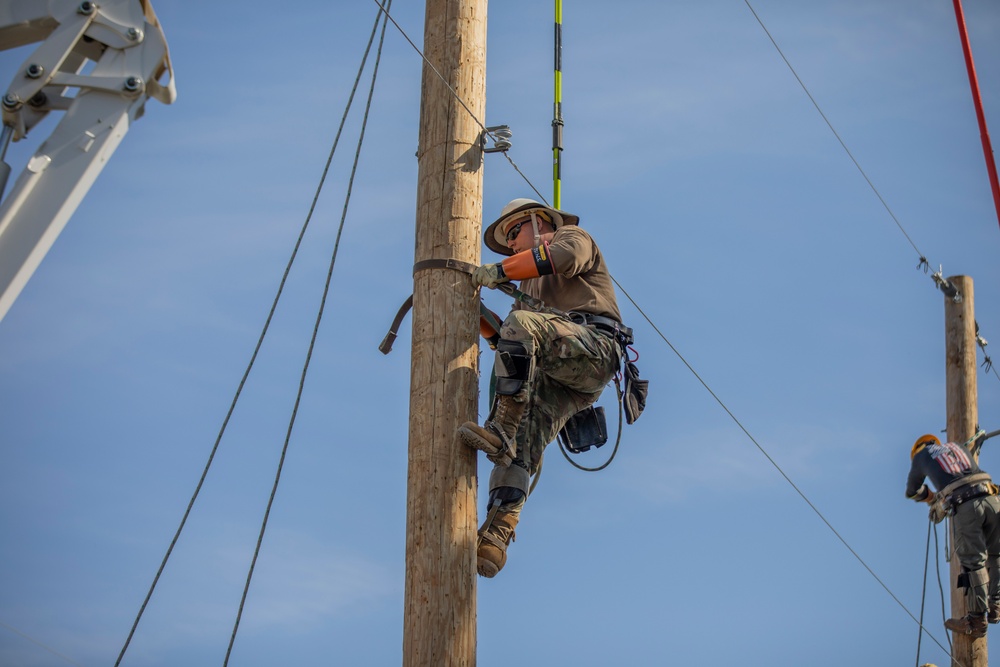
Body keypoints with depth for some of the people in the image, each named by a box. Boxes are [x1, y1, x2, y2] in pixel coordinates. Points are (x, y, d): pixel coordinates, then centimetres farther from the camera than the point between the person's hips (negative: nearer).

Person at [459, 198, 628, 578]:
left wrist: (500, 270, -7)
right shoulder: (530, 286, 42)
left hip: (593, 346, -7)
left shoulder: (573, 237, 21)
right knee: (522, 445, -17)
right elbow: (506, 339, 33)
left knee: (521, 324, -34)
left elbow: (564, 255, -6)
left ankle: (501, 431, -41)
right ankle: (496, 534, -34)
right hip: (554, 378, 7)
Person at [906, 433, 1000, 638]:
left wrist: (930, 498, 54)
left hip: (964, 507, -4)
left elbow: (912, 491, 36)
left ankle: (978, 619, -1)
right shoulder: (959, 447, 32)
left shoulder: (921, 455, 23)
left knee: (973, 563, -2)